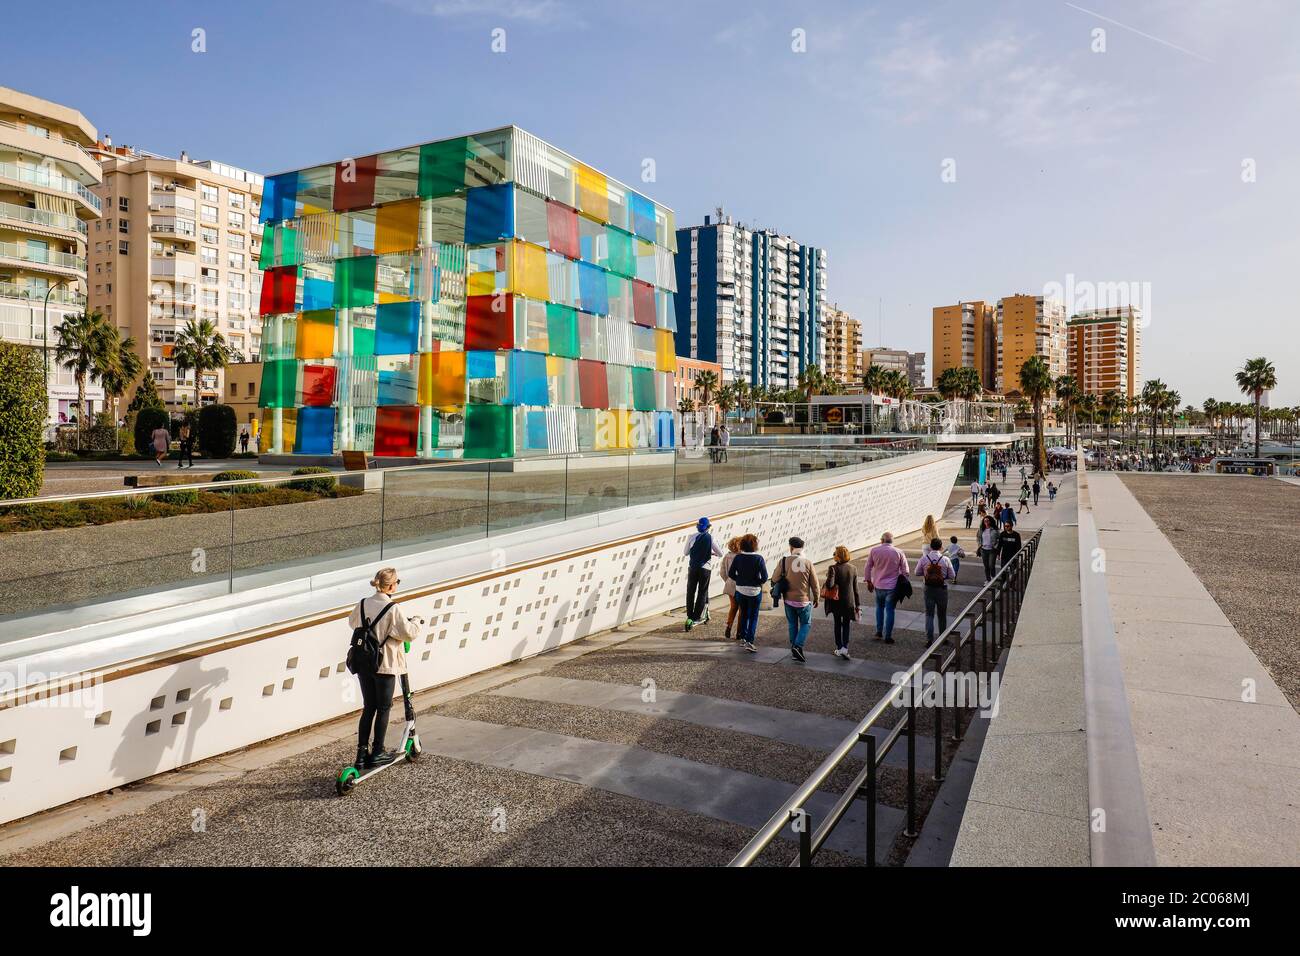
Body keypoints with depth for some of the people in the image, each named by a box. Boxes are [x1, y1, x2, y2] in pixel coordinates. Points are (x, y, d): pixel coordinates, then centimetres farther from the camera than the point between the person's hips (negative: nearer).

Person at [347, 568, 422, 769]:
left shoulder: (363, 605, 0)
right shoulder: (392, 610, -18)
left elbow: (352, 622, 20)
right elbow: (410, 634, -14)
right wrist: (416, 622, 5)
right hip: (384, 666, -6)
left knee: (368, 708, 15)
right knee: (383, 709, 8)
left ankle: (362, 752, 16)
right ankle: (377, 753, 15)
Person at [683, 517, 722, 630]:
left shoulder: (692, 537, -3)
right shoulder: (711, 538, -8)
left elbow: (685, 553, 7)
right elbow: (720, 554, -3)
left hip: (692, 568, 1)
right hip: (705, 568, -1)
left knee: (690, 592, 11)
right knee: (702, 593, 8)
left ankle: (690, 616, 11)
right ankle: (696, 618, 4)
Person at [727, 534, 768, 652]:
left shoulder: (738, 557, -6)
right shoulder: (758, 558, -14)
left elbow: (731, 574, -3)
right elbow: (765, 577, -15)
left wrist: (740, 580, 9)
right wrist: (758, 582, 4)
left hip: (740, 590, 3)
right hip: (755, 590, -3)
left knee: (743, 614, 19)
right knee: (753, 616, 4)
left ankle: (742, 639, 26)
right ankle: (749, 642, -4)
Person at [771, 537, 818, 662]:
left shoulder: (784, 561, -10)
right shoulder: (808, 563, -10)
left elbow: (774, 579, -10)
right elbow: (814, 584, -3)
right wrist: (816, 599, 11)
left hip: (789, 600, 1)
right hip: (804, 600, -1)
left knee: (792, 625, 17)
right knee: (806, 624, 13)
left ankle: (794, 650, 21)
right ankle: (797, 646, -5)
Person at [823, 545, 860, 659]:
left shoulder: (833, 568, -15)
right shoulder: (853, 569, -2)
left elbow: (829, 585, -26)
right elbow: (855, 588, 2)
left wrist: (828, 576, -6)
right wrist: (857, 604, 8)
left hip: (836, 602, -2)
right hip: (849, 602, 2)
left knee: (838, 625, 13)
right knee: (846, 625, 12)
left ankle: (839, 648, 19)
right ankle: (845, 647, -3)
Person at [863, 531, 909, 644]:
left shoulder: (874, 550, -4)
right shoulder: (899, 553, -6)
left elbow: (868, 567, 2)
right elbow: (905, 571, -3)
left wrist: (869, 581, 13)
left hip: (878, 586, 1)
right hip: (892, 587, -1)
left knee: (879, 608, 22)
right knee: (889, 610, 6)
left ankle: (879, 633, 21)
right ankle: (887, 637, 9)